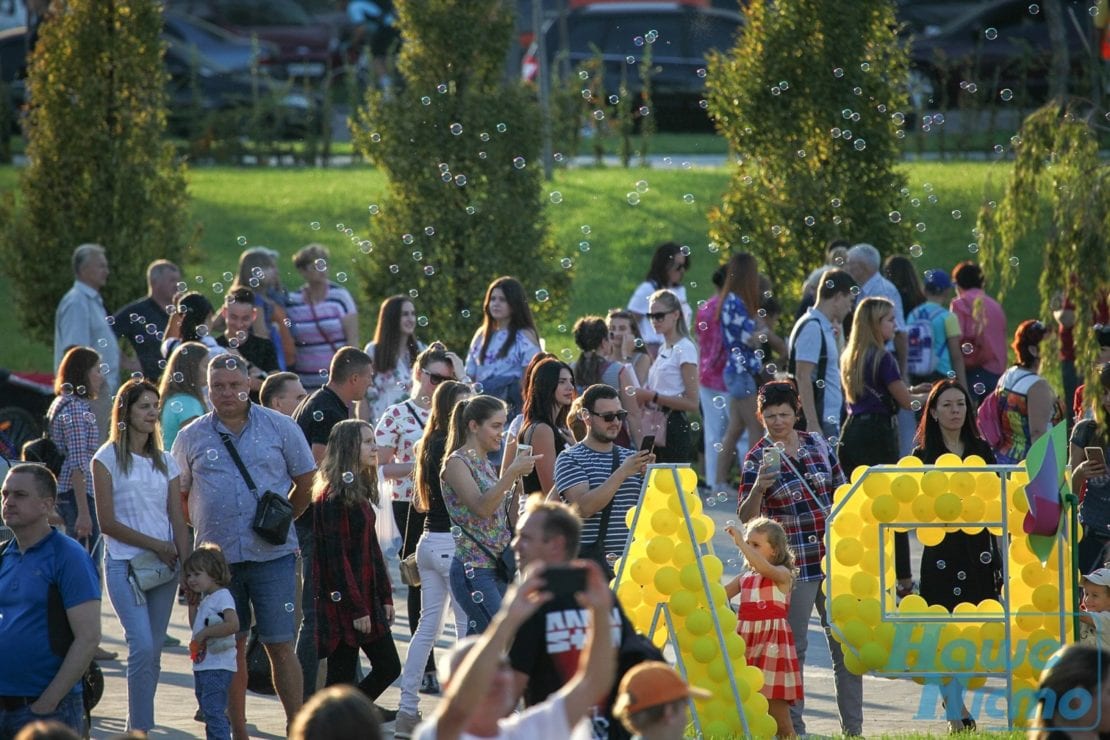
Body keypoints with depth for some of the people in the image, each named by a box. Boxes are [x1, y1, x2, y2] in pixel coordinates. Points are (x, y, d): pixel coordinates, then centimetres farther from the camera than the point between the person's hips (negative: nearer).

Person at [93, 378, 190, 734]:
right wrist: (155, 545, -9)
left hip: (164, 565, 5)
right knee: (143, 647, -16)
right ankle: (140, 728, -12)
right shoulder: (107, 459, -1)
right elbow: (107, 522, -6)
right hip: (124, 564, -5)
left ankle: (137, 728, 10)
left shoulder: (166, 462, 12)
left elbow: (178, 521, 9)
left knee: (153, 651, 3)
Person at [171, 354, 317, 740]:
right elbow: (178, 496, 14)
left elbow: (306, 480, 11)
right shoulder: (191, 438, 5)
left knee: (280, 645, -4)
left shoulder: (279, 427, 2)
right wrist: (206, 528, 8)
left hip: (272, 554, -2)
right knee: (231, 648, 7)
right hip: (217, 558, 2)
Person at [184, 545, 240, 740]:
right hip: (202, 667, 10)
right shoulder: (205, 599, 17)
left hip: (218, 667, -10)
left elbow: (233, 624, -27)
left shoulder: (222, 596, -13)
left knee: (213, 712, -16)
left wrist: (204, 633, -22)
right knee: (209, 714, 16)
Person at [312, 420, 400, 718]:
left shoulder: (359, 490, 14)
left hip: (366, 597, 9)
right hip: (343, 602, -9)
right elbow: (336, 556, -18)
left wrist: (385, 596, 15)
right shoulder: (333, 495, -16)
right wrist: (356, 609, -18)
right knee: (341, 677, -3)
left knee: (388, 666, 11)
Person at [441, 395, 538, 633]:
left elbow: (506, 522, 17)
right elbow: (481, 508, -23)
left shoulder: (486, 464, 16)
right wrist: (512, 473, -24)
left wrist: (518, 480, 6)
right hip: (474, 571, -8)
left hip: (498, 569, 8)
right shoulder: (457, 463, -8)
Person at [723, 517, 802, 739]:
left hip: (772, 644, -6)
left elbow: (764, 567, -25)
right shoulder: (745, 577, 16)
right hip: (746, 641, 6)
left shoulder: (782, 574, -5)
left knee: (776, 705, -6)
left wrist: (740, 541, -27)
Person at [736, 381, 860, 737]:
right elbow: (746, 517, -10)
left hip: (833, 559, 4)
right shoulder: (757, 458, -4)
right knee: (793, 648, -2)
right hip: (792, 566, -4)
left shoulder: (817, 444, 7)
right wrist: (759, 487, -28)